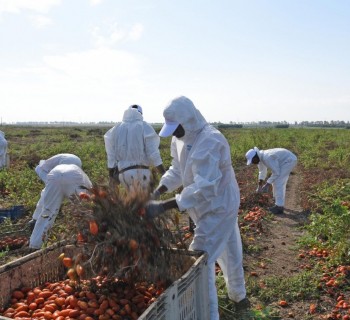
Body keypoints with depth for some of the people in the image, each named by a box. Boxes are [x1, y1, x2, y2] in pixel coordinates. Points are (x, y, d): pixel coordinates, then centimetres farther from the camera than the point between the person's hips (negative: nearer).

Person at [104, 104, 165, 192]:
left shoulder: (116, 129, 11)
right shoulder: (144, 127, -2)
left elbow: (111, 155, 10)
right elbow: (153, 153, -8)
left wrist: (111, 175, 17)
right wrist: (164, 174, -5)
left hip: (123, 172, 4)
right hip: (141, 171, -4)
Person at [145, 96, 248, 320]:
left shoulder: (209, 143, -31)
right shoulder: (182, 139, -2)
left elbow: (204, 188, -36)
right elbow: (177, 170, 6)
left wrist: (164, 206, -38)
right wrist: (158, 191, -12)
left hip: (218, 208, -9)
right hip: (221, 206, 9)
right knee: (229, 252, 26)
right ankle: (239, 296, 48)